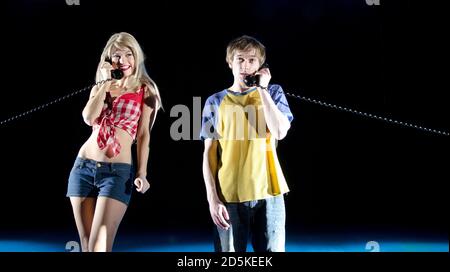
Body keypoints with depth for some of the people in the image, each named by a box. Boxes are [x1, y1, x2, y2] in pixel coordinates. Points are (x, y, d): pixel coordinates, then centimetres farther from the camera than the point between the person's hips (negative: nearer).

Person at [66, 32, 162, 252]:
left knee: (99, 246, -11)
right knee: (86, 244, 7)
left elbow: (143, 135, 0)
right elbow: (88, 118, -5)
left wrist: (142, 173, -7)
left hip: (117, 172, -4)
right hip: (83, 167, 4)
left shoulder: (145, 90, 4)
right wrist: (105, 83, -2)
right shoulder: (100, 87, 15)